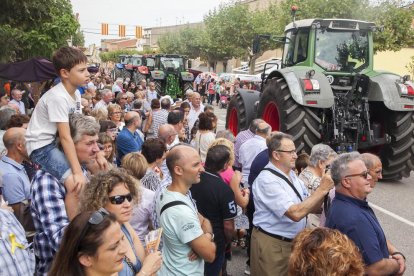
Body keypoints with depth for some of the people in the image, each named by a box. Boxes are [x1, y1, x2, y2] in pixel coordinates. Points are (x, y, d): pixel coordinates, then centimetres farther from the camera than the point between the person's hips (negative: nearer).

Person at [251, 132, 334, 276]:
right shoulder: (267, 180, -22)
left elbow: (310, 206, 7)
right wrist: (322, 189, -24)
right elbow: (296, 213, -29)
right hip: (272, 245, -8)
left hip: (294, 241, 8)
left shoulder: (291, 174, 5)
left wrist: (323, 190, -11)